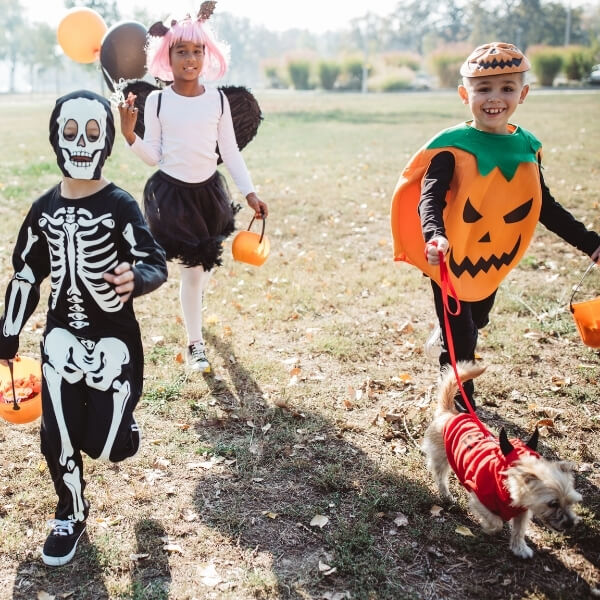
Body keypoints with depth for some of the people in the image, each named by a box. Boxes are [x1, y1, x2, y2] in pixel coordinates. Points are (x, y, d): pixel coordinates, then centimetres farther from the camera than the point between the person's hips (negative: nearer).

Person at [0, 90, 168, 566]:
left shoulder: (120, 205, -11)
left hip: (113, 338, -3)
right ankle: (71, 515, 28)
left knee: (104, 445, -3)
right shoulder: (44, 209, 2)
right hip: (61, 336, 4)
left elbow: (157, 265, -15)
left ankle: (122, 414, 34)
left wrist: (136, 278, -38)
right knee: (57, 437, 2)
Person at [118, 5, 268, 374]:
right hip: (171, 191, -2)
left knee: (208, 261, 19)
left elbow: (230, 151, 2)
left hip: (209, 188, 3)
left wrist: (250, 192, -2)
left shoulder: (218, 100, -3)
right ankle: (195, 344, 17)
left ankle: (197, 295, 58)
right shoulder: (156, 101, -7)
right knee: (191, 270, -1)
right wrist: (129, 135, -21)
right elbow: (153, 157, -4)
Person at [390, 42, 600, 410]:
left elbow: (545, 207, 6)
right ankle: (461, 410, 24)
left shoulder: (527, 146, -1)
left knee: (477, 323, 26)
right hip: (451, 259, -5)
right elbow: (430, 197, -27)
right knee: (460, 340, 4)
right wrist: (435, 236, -48)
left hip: (495, 262, 6)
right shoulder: (453, 145, -17)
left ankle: (445, 337, 58)